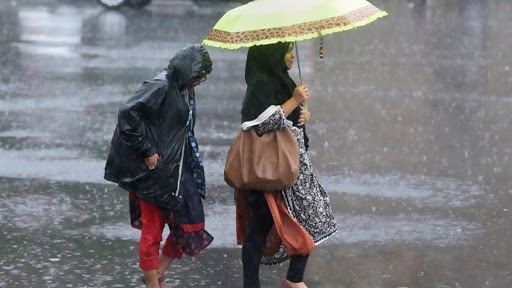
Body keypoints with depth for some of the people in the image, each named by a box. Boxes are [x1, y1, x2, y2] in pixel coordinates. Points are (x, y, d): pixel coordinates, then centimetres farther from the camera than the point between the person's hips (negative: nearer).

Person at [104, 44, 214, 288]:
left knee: (189, 223, 10)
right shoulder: (160, 87, -17)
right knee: (152, 229, 2)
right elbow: (128, 114, -25)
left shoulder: (184, 90, 9)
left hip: (178, 170, 9)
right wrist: (146, 151, -21)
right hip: (156, 170, -9)